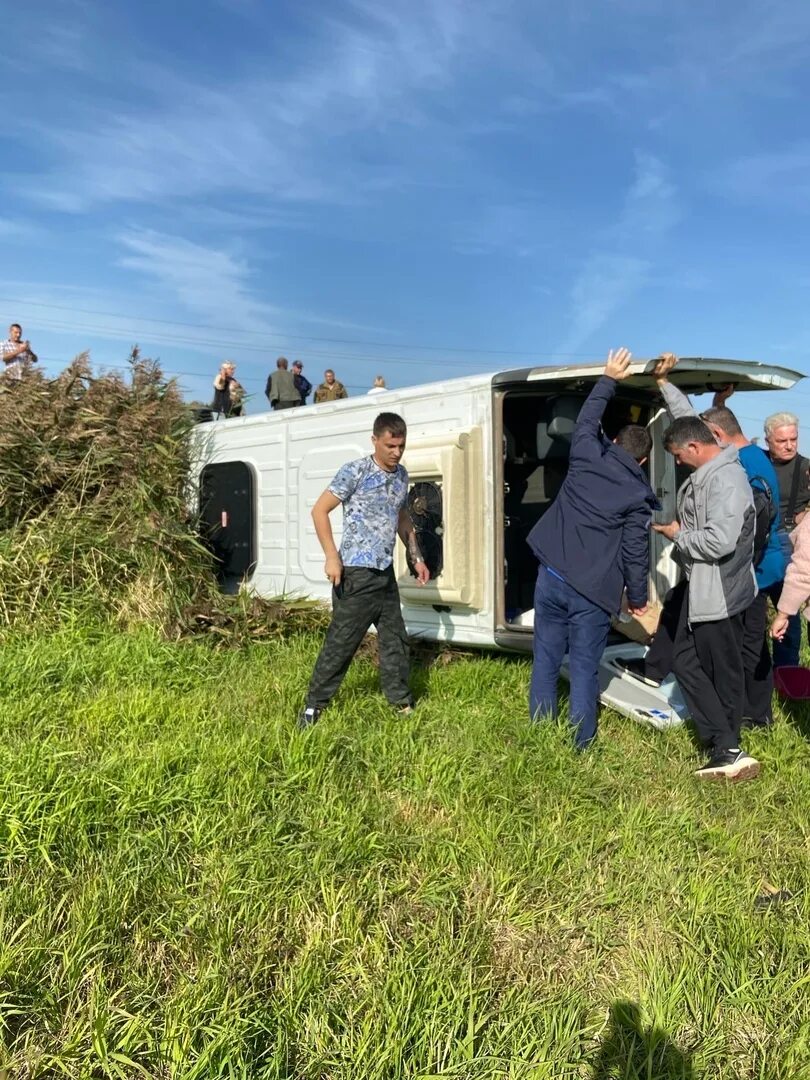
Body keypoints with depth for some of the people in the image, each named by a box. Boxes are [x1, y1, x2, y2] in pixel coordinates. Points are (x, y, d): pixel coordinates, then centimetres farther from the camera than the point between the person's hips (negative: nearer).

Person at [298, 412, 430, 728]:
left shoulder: (401, 476, 10)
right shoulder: (355, 471, -12)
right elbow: (319, 510, -11)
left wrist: (416, 557, 19)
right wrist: (331, 557, -17)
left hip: (385, 572, 7)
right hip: (356, 573, -7)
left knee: (395, 639, 13)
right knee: (341, 642, -1)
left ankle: (402, 702, 27)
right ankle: (314, 705, 12)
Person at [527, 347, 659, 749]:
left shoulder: (586, 457, 4)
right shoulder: (638, 495, -4)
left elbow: (587, 420, 24)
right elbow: (635, 553, -3)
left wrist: (608, 380, 33)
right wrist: (638, 598, 10)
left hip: (551, 576, 3)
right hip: (593, 591, -3)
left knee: (546, 661, 11)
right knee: (584, 668, 5)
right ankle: (581, 746, 11)